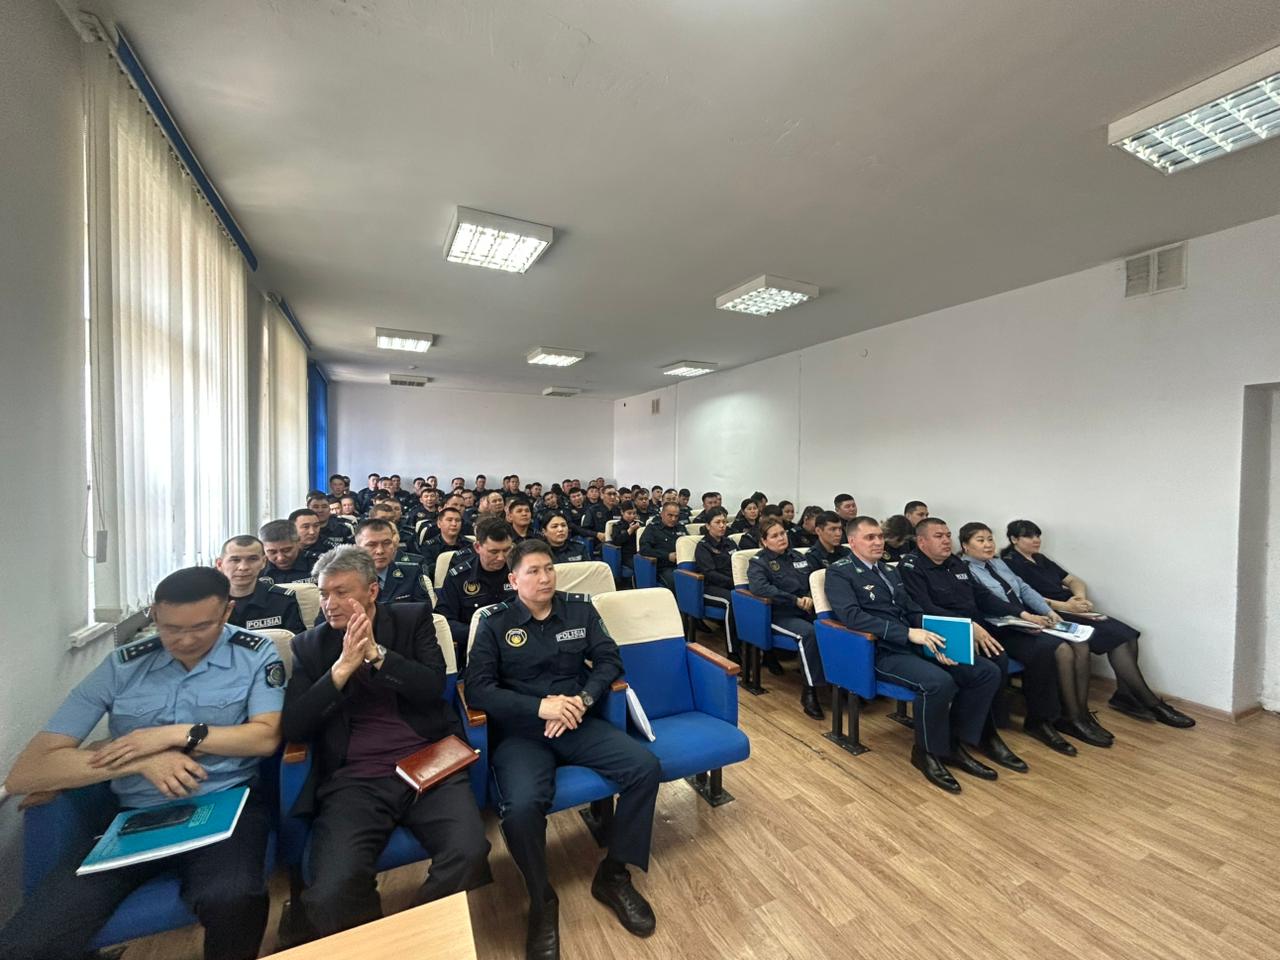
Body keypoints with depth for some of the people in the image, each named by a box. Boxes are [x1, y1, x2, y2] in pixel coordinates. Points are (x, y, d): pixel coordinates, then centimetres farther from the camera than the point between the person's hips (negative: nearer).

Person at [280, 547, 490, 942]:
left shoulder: (414, 618, 6)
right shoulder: (310, 645, 11)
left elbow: (434, 687, -4)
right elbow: (294, 727, 2)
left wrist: (376, 653, -14)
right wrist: (343, 666, -11)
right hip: (353, 780, 1)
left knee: (469, 855, -22)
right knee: (331, 894, -24)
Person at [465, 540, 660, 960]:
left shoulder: (580, 608, 5)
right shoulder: (495, 622, -2)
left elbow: (609, 660, 2)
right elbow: (477, 688, -10)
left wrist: (582, 700, -16)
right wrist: (539, 707, -20)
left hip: (578, 721, 3)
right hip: (520, 730, -2)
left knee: (645, 767, -17)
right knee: (521, 807, -30)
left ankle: (613, 875, 7)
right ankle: (542, 900, 3)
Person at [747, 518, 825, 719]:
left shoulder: (798, 556, 18)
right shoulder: (758, 562, 1)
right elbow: (759, 587, -18)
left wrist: (811, 597, -7)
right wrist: (795, 600, -19)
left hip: (807, 609, 5)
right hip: (780, 613, -5)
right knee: (809, 633, -34)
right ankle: (809, 691, -23)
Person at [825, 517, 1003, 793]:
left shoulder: (890, 570, 19)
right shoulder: (839, 572, -6)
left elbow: (913, 611, 16)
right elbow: (852, 616, -20)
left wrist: (935, 639, -6)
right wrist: (908, 633, -24)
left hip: (916, 644, 8)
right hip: (880, 652, -8)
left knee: (988, 672, -5)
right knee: (939, 682, -31)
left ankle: (956, 743, 10)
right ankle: (928, 752, -3)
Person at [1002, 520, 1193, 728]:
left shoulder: (1040, 559, 20)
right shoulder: (1010, 564, -7)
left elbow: (1073, 580, 18)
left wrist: (1080, 597, -4)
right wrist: (1065, 606, -20)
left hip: (1071, 610, 8)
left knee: (1127, 634, -10)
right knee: (1115, 635, -21)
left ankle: (1124, 695, -3)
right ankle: (1151, 703, -11)